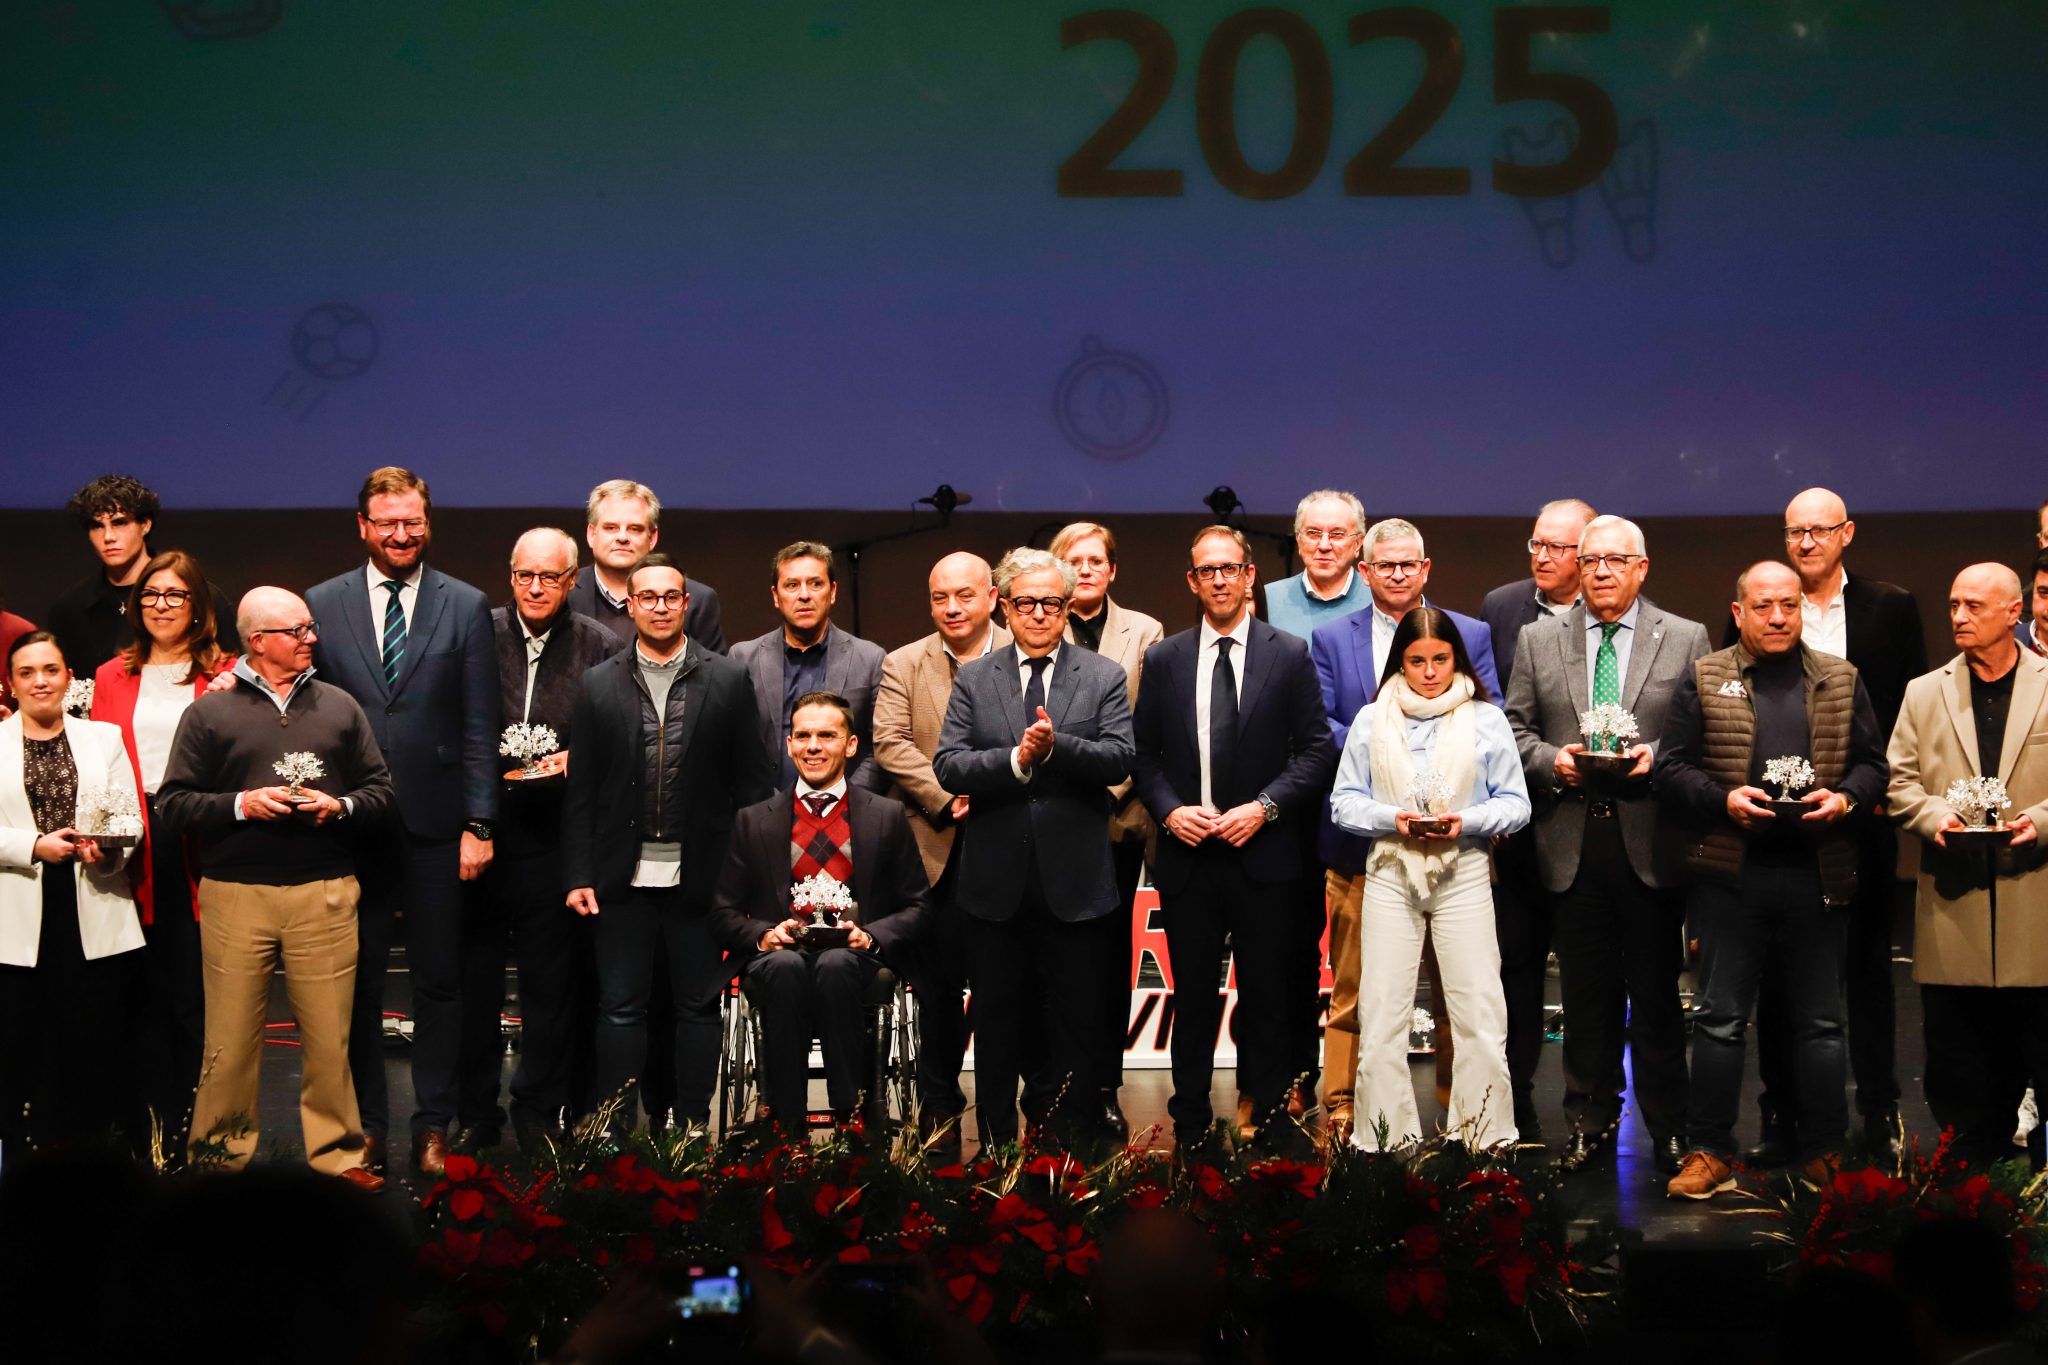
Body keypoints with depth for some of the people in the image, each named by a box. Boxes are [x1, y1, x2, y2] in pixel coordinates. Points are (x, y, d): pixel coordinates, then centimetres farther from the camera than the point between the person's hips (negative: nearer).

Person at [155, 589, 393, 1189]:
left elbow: (380, 789, 14)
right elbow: (172, 804, 3)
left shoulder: (339, 706, 13)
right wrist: (240, 804, -10)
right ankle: (221, 1157, 13)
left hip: (324, 893, 2)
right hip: (235, 894, -1)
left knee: (329, 1036, 1)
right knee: (231, 1040, 1)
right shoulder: (210, 712, 6)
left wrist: (340, 807, -5)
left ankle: (338, 1153, 11)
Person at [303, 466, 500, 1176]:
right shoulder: (323, 605, 5)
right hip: (350, 824, 1)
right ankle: (366, 1126, 14)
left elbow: (479, 727, 1)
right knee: (357, 983, 5)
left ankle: (435, 1127, 13)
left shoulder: (466, 607, 4)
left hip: (436, 825, 0)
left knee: (440, 982, 5)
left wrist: (478, 824, -4)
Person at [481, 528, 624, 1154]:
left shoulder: (600, 649, 2)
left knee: (551, 981, 4)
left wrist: (576, 759, -13)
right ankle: (472, 1111, 18)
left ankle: (539, 1114, 16)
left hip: (554, 837, -1)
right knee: (472, 974, 6)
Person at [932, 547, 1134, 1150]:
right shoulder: (973, 680, 7)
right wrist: (1018, 759, -19)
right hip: (997, 882, 1)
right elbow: (947, 766, -5)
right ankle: (996, 1141, 17)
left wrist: (1056, 747, -24)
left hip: (1075, 882, -1)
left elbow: (1119, 759, -9)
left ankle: (1078, 1141, 12)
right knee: (997, 1021, 9)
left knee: (1078, 1023, 5)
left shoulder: (1103, 678, 4)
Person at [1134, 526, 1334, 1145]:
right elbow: (1144, 752, 10)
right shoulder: (1163, 660, 8)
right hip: (1187, 855, 2)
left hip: (1262, 855, -1)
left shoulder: (1289, 655, 2)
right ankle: (1190, 1132, 12)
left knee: (1266, 997, 3)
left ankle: (1264, 1127, 10)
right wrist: (1168, 810, -6)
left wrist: (1265, 807, -12)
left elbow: (1316, 750, 0)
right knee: (1192, 1000, 6)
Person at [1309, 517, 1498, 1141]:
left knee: (1458, 985, 5)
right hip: (1361, 836, 0)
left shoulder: (1471, 635, 9)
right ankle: (1341, 1113, 8)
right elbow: (1317, 727, 2)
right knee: (1353, 988, 2)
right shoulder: (1330, 638, 9)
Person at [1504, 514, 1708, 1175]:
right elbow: (1514, 728, 11)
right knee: (1585, 993, 7)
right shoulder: (1537, 640, 10)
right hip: (1572, 841, 2)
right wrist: (1551, 760, -8)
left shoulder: (1686, 640, 5)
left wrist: (1656, 756, -13)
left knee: (1656, 993, 2)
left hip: (1650, 840, -2)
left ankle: (1669, 1128, 11)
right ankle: (1591, 1120, 17)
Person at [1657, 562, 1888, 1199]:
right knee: (1720, 1019, 1)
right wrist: (1724, 799, -14)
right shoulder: (1703, 681, 5)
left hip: (1818, 877, 1)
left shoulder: (1841, 680, 11)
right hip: (1730, 876, -1)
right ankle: (1709, 1151, 7)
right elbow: (1671, 769, 2)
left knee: (1819, 1022, 7)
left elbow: (1872, 764, 11)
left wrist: (1845, 798, -9)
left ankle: (1824, 1154, 14)